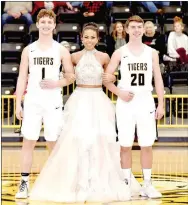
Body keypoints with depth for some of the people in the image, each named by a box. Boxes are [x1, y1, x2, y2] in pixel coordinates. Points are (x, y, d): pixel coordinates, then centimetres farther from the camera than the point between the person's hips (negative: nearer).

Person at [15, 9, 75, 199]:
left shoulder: (61, 50, 4)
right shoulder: (28, 50, 7)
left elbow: (72, 76, 6)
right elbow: (22, 78, 6)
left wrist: (57, 83, -14)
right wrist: (18, 104, 0)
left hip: (53, 102, -1)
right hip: (32, 101, 1)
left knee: (54, 143, 2)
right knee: (28, 141, -2)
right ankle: (24, 183, 1)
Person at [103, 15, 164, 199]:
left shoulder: (152, 53, 7)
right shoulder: (119, 53, 1)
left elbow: (158, 80, 6)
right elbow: (106, 78, 1)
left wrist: (161, 104, 0)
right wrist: (119, 92, -13)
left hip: (146, 102, 1)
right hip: (126, 103, -1)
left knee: (147, 146, 2)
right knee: (125, 145, 1)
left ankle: (147, 184, 8)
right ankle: (127, 183, 8)